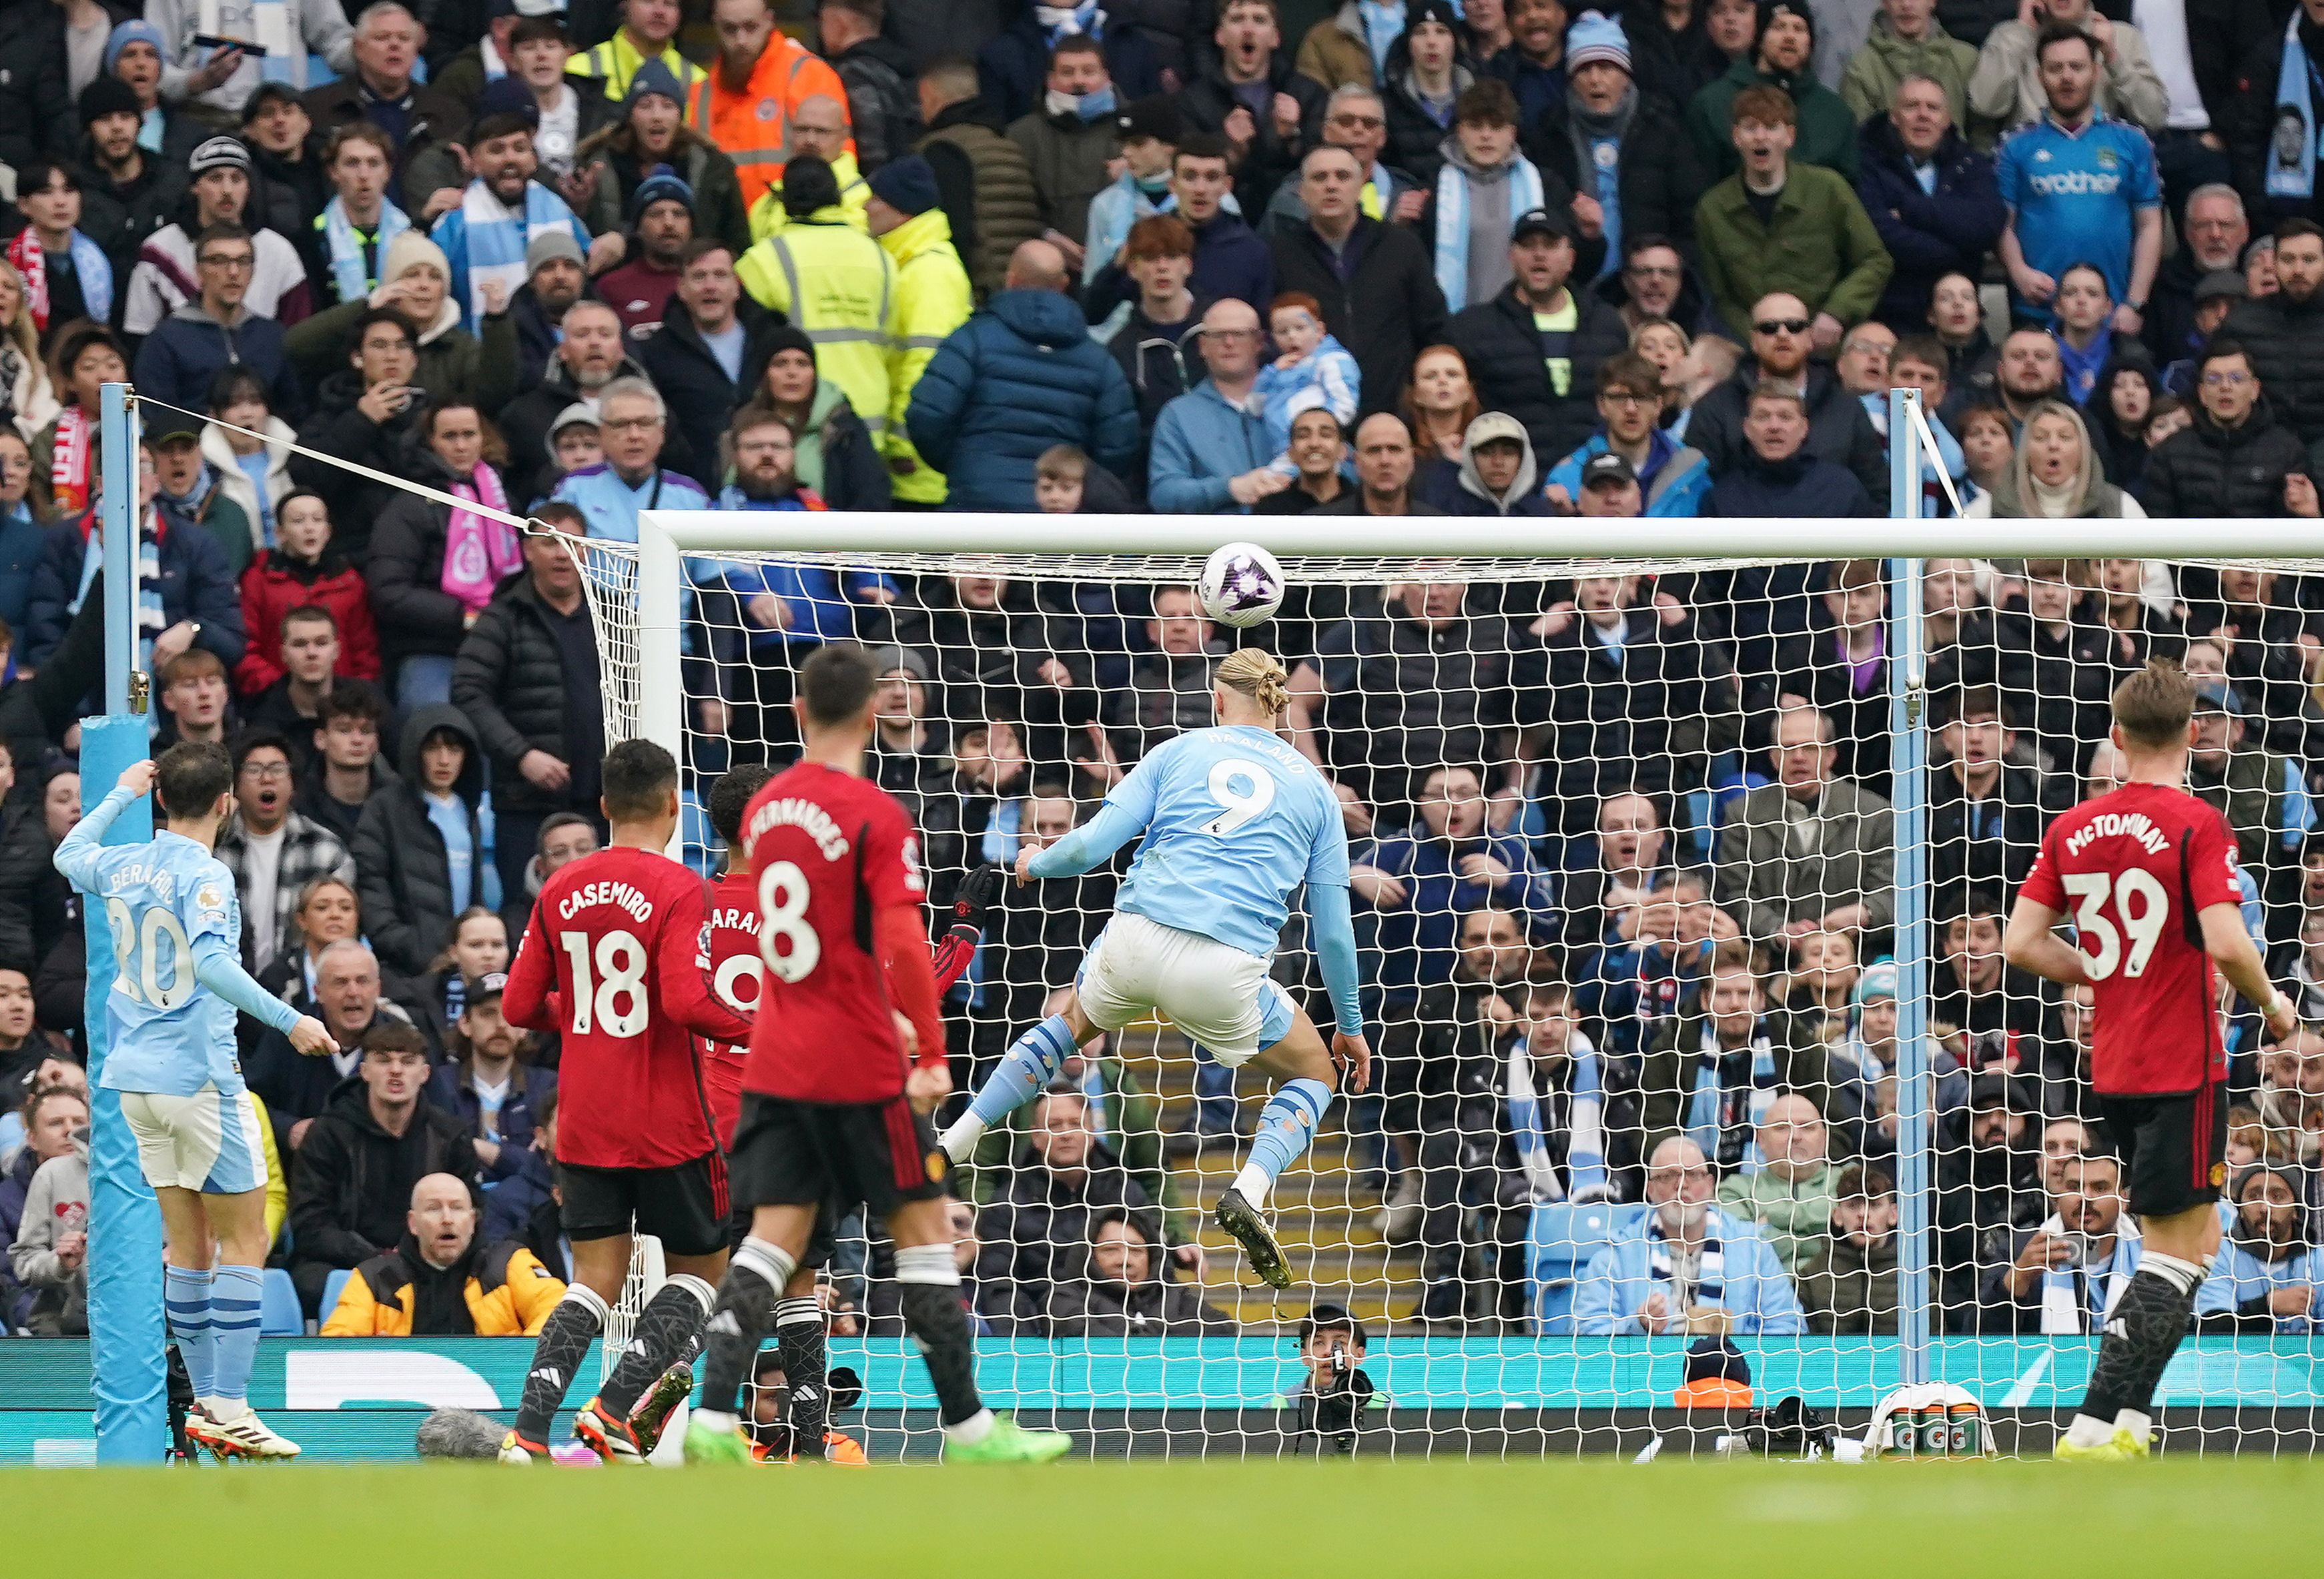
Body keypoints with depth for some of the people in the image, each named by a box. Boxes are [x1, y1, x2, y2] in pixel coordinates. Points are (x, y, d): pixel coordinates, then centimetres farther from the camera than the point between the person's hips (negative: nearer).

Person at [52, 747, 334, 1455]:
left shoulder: (122, 865, 8)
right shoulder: (203, 875, -14)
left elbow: (70, 853, 31)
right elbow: (211, 962, -29)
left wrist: (122, 793, 41)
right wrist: (287, 1020, -28)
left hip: (136, 1078, 8)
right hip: (198, 1075, -8)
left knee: (189, 1242, 13)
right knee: (244, 1239, -3)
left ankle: (206, 1400, 15)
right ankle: (229, 1409, -10)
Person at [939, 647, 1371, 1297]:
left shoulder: (1178, 754, 13)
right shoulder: (1313, 787, 14)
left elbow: (1092, 844, 5)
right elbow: (1334, 928, 13)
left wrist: (1036, 863, 28)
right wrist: (1350, 1025, 25)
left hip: (1135, 945, 2)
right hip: (1225, 971, -2)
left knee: (1074, 1020, 36)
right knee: (1314, 1070, 22)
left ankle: (952, 1143, 32)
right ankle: (1249, 1191, -5)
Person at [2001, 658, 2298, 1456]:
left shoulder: (2071, 830, 5)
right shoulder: (2196, 826, -13)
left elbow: (2022, 943, 4)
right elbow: (2225, 943, -22)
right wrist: (2271, 1003, -3)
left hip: (2113, 1067, 7)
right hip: (2183, 1067, -7)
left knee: (2196, 1236, 19)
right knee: (2177, 1254, -2)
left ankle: (2128, 1422, 14)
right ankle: (2092, 1429, -11)